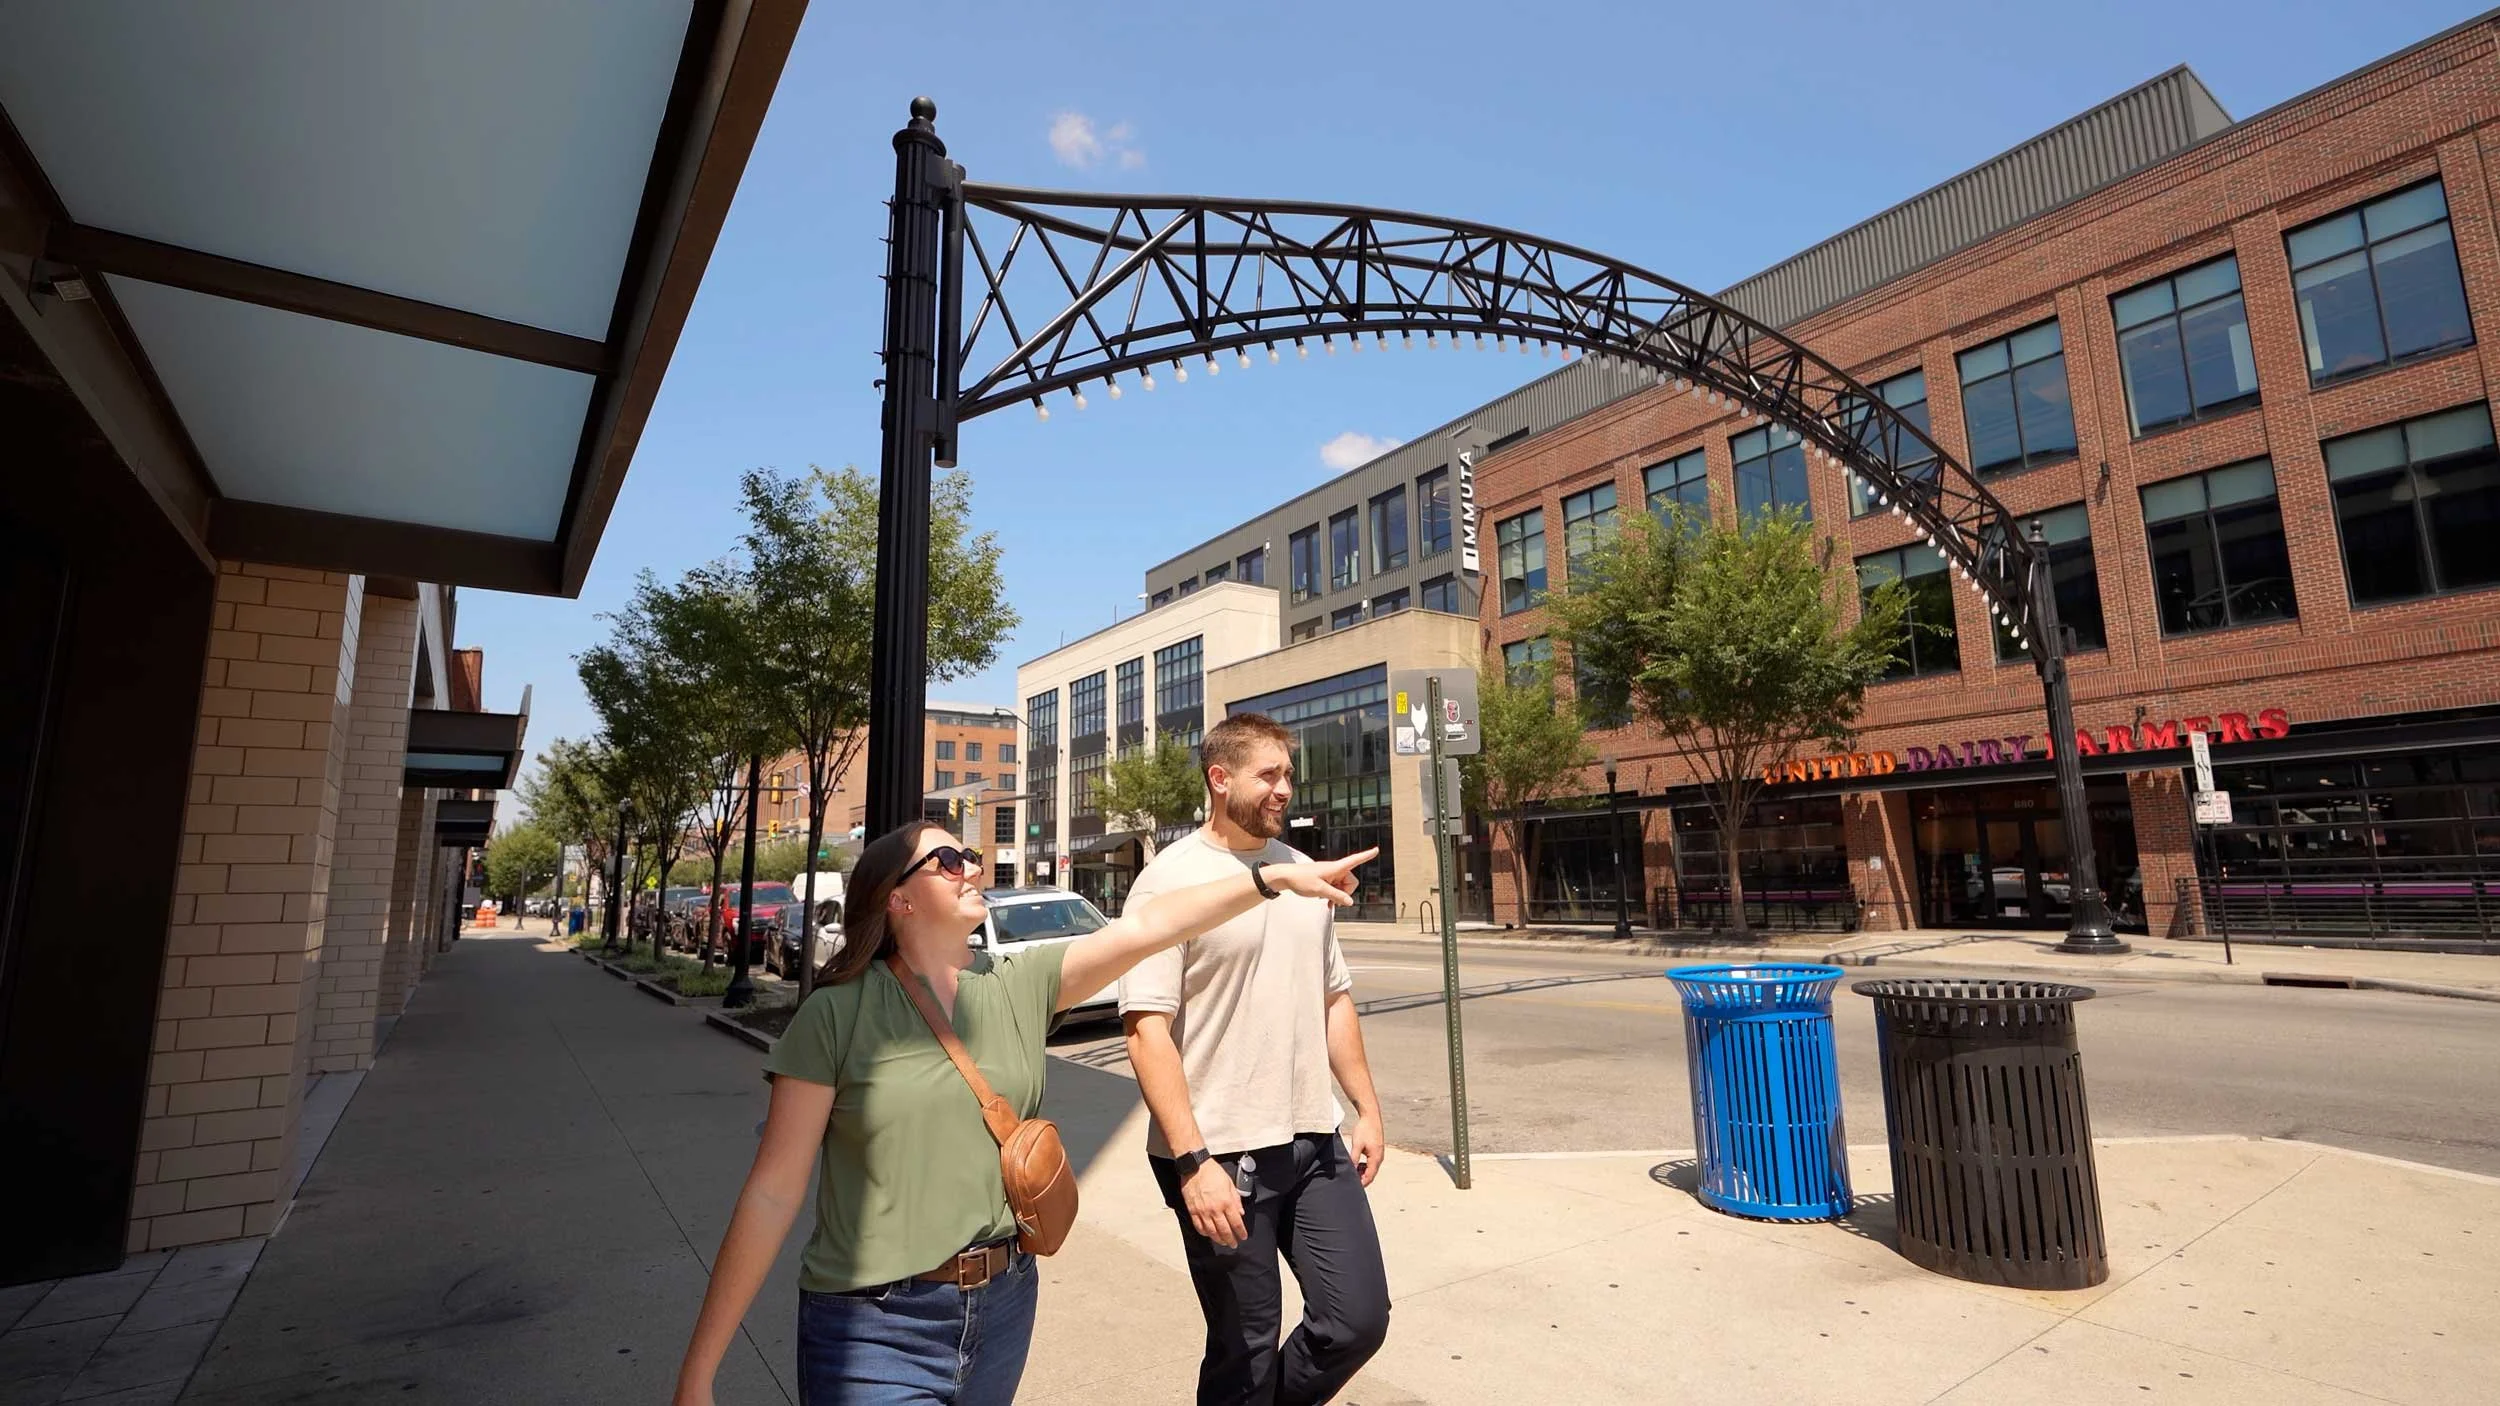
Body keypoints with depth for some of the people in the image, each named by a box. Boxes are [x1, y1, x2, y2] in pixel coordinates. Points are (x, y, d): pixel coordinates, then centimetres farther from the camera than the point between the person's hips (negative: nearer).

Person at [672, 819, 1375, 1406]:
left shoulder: (1020, 986, -2)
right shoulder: (837, 1015, -12)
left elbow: (1144, 926, -9)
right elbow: (771, 1195, -11)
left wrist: (1275, 877, -13)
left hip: (1003, 1309, 4)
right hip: (876, 1330, -4)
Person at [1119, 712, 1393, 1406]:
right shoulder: (1170, 880, -12)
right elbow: (1147, 1030, -16)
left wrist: (1367, 1108, 13)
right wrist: (1192, 1160, -20)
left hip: (1316, 1141, 6)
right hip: (1221, 1155, -6)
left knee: (1359, 1320, 10)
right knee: (1245, 1348, 8)